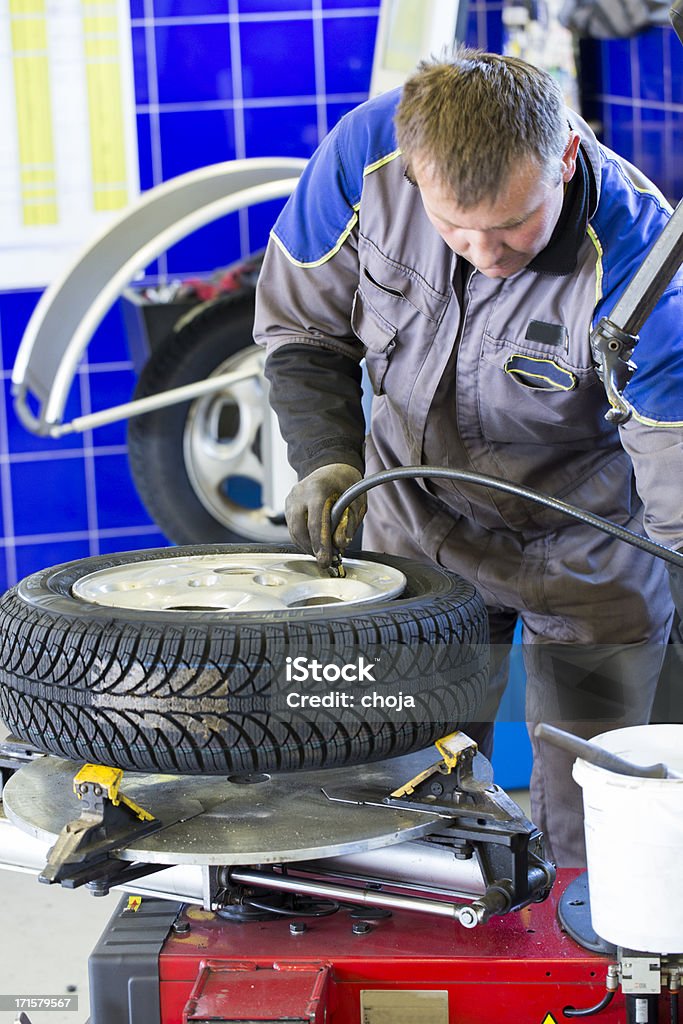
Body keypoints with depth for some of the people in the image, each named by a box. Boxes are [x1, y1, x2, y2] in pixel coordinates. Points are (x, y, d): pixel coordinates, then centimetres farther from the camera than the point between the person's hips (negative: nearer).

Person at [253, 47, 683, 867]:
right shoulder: (370, 151, -22)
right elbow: (299, 324, -4)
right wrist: (326, 459, -21)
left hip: (586, 559, -3)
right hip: (416, 534, 3)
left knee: (587, 839, 2)